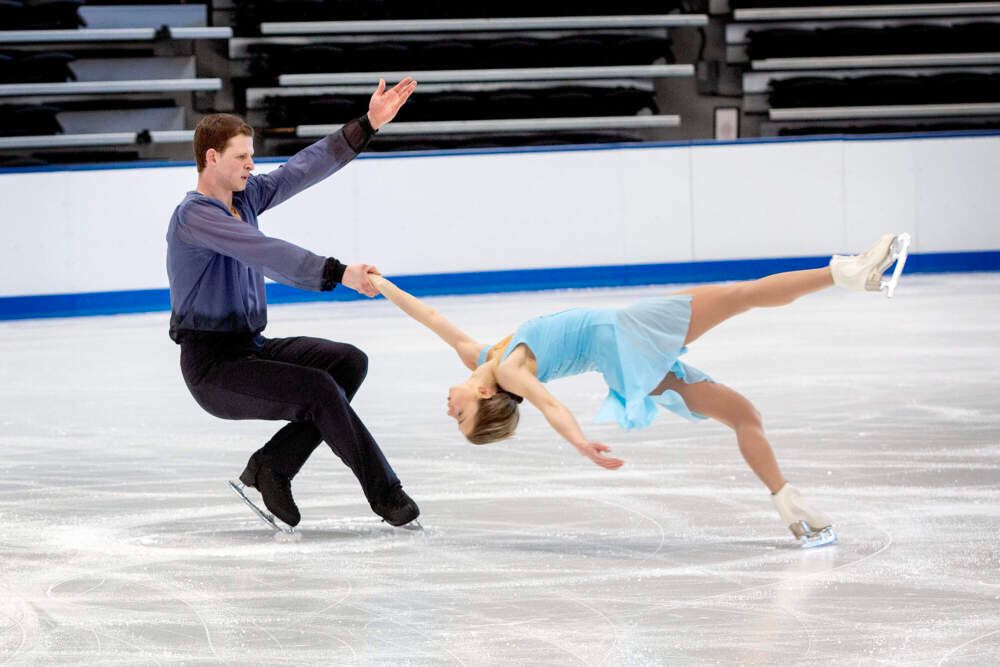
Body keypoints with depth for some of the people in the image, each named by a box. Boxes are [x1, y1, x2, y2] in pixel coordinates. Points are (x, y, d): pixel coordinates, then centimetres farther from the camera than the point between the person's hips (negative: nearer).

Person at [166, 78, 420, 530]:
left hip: (251, 347, 10)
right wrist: (338, 274, -37)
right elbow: (267, 255, -30)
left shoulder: (245, 196, 9)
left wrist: (368, 125, 1)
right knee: (318, 388, -24)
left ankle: (271, 467, 1)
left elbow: (306, 168, 9)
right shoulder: (194, 216, -18)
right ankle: (385, 496, -16)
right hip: (213, 365, -9)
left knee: (349, 362, -3)